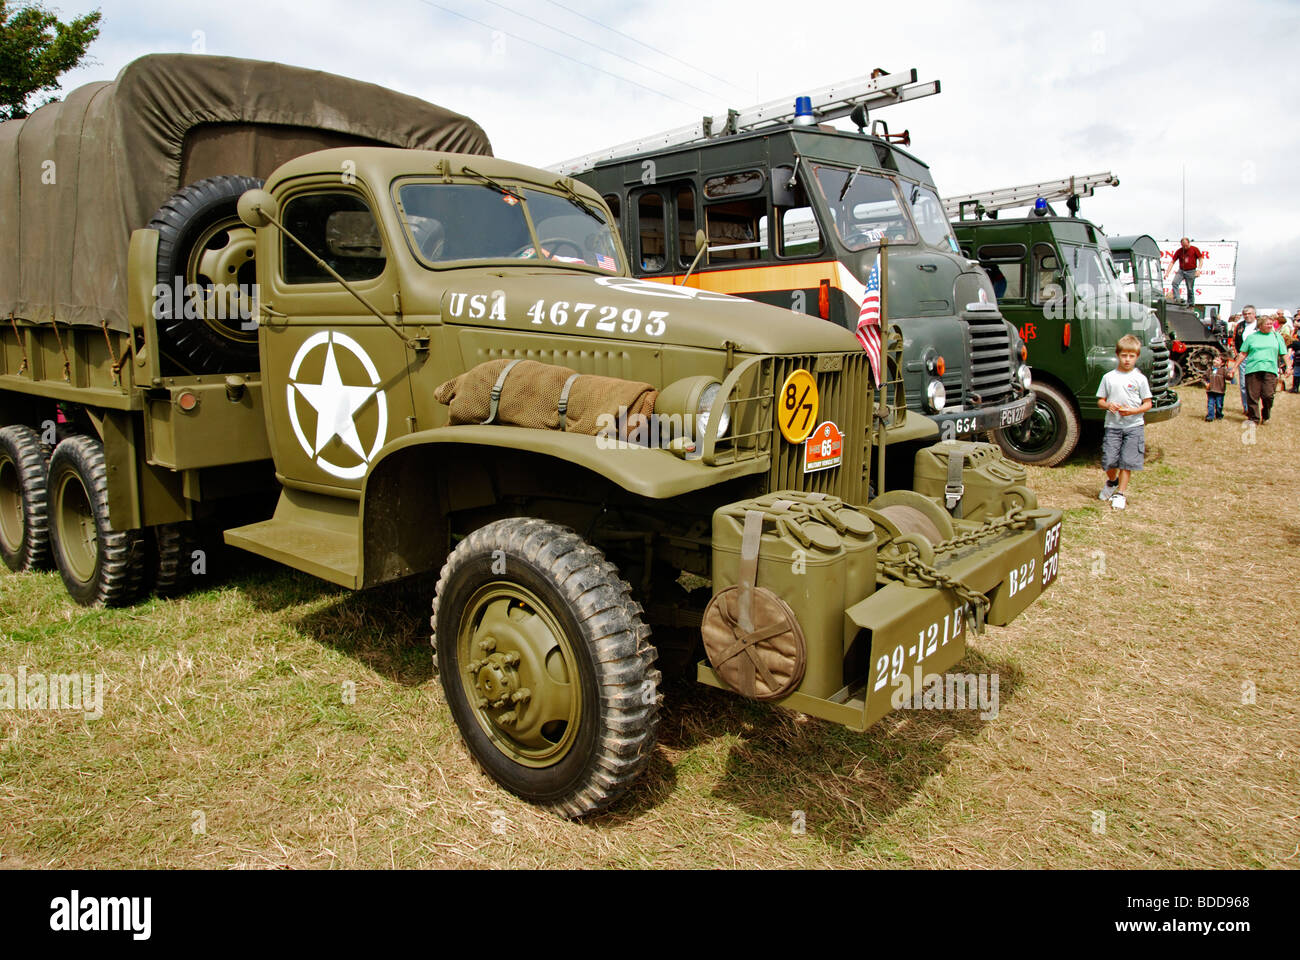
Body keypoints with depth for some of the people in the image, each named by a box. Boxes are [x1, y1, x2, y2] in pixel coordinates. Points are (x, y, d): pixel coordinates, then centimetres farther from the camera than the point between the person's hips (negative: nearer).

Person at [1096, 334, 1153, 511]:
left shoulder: (1139, 378, 1)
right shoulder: (1108, 377, 5)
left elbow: (1148, 403, 3)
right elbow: (1100, 400, 9)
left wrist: (1133, 411, -15)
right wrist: (1108, 405, -12)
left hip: (1133, 425, -1)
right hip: (1112, 425, 1)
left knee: (1127, 461, -2)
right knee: (1109, 460, -1)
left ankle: (1121, 493, 7)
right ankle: (1112, 481, 30)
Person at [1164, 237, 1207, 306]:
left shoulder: (1194, 249, -2)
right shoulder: (1179, 251, 2)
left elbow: (1201, 259, 2)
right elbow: (1172, 262, 2)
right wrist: (1167, 273, -8)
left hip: (1191, 272, -2)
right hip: (1181, 271, 2)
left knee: (1190, 289, 1)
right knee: (1175, 283, -22)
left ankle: (1191, 304, 13)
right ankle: (1176, 300, -21)